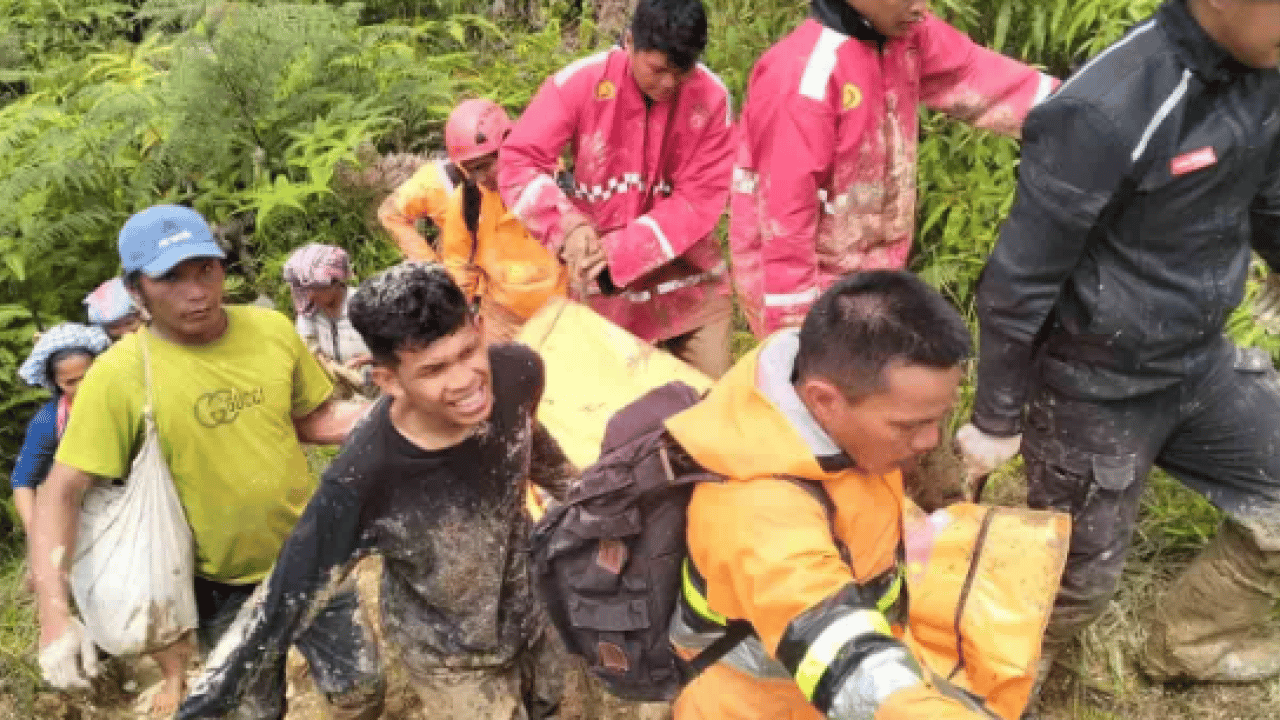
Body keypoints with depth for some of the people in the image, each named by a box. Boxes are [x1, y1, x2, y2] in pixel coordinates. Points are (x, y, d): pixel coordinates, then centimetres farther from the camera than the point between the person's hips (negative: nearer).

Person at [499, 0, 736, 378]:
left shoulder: (711, 97, -13)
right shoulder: (582, 82, -13)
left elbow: (701, 199, -13)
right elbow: (517, 161, -12)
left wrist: (619, 253, -21)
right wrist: (568, 226, -27)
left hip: (690, 284, 1)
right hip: (604, 289, 0)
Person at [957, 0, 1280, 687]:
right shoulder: (1107, 112, -29)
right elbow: (1017, 282, -22)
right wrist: (997, 420, -14)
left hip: (1201, 362, 8)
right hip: (1099, 390, -7)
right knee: (1080, 573, 9)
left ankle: (1189, 642, 41)